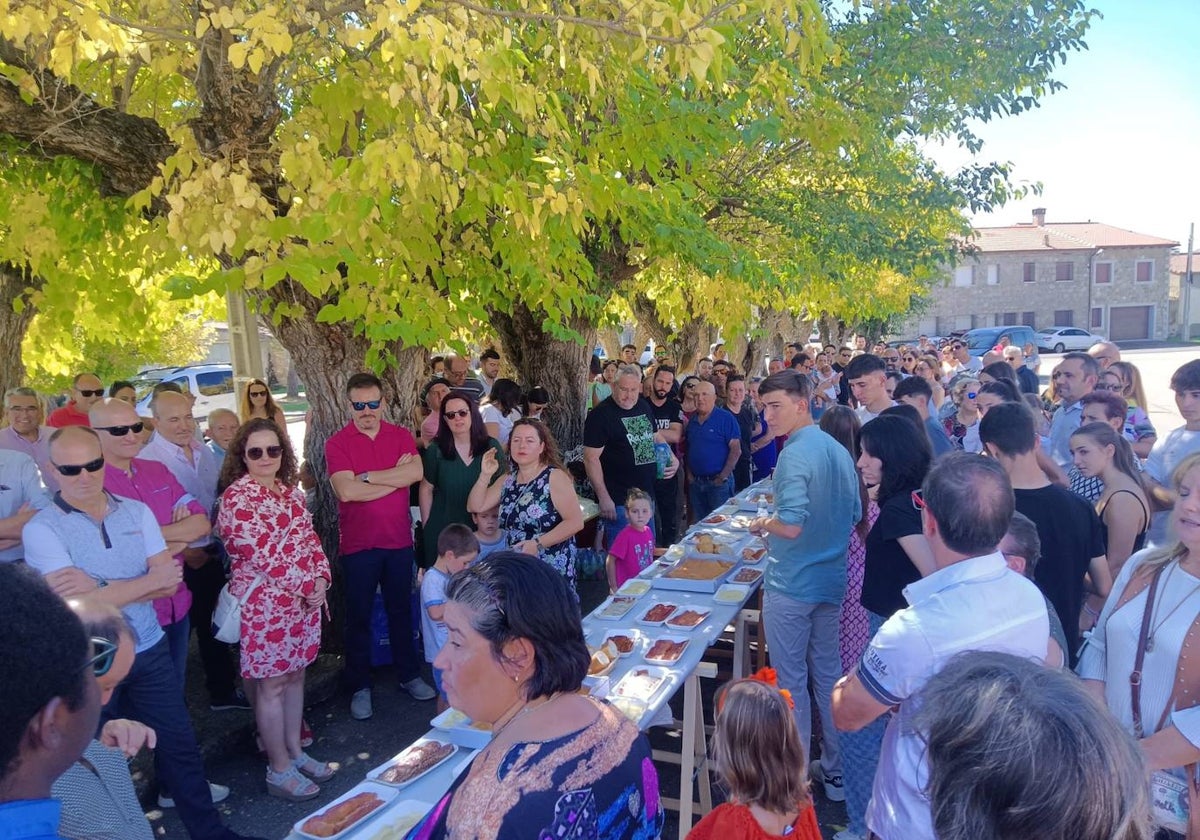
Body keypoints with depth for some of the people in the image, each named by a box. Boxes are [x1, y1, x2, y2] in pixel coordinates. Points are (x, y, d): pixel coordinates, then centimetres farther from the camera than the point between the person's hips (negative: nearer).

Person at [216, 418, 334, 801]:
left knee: (295, 675, 17)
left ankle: (295, 751, 32)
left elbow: (310, 538, 12)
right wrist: (307, 586, -16)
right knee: (272, 684, 4)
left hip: (304, 599, 7)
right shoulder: (236, 497, -15)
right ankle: (280, 770, 17)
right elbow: (263, 553, -20)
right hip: (264, 604, -7)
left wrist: (320, 577, -4)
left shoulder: (291, 491, 8)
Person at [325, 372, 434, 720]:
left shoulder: (401, 436, 1)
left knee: (401, 609, 16)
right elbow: (346, 491, -22)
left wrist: (367, 476, -18)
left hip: (399, 539, 3)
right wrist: (395, 477, -15)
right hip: (358, 544, -3)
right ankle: (360, 687, 24)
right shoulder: (337, 443, -8)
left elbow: (416, 472, -17)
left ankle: (409, 674, 32)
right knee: (359, 616, 10)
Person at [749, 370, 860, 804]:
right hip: (832, 581, 8)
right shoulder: (839, 451, 6)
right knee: (828, 676, 18)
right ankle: (836, 773, 30)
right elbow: (854, 517, 13)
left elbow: (792, 525, -27)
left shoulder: (795, 455, -20)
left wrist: (761, 524, -8)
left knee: (791, 683, 7)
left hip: (791, 585, -8)